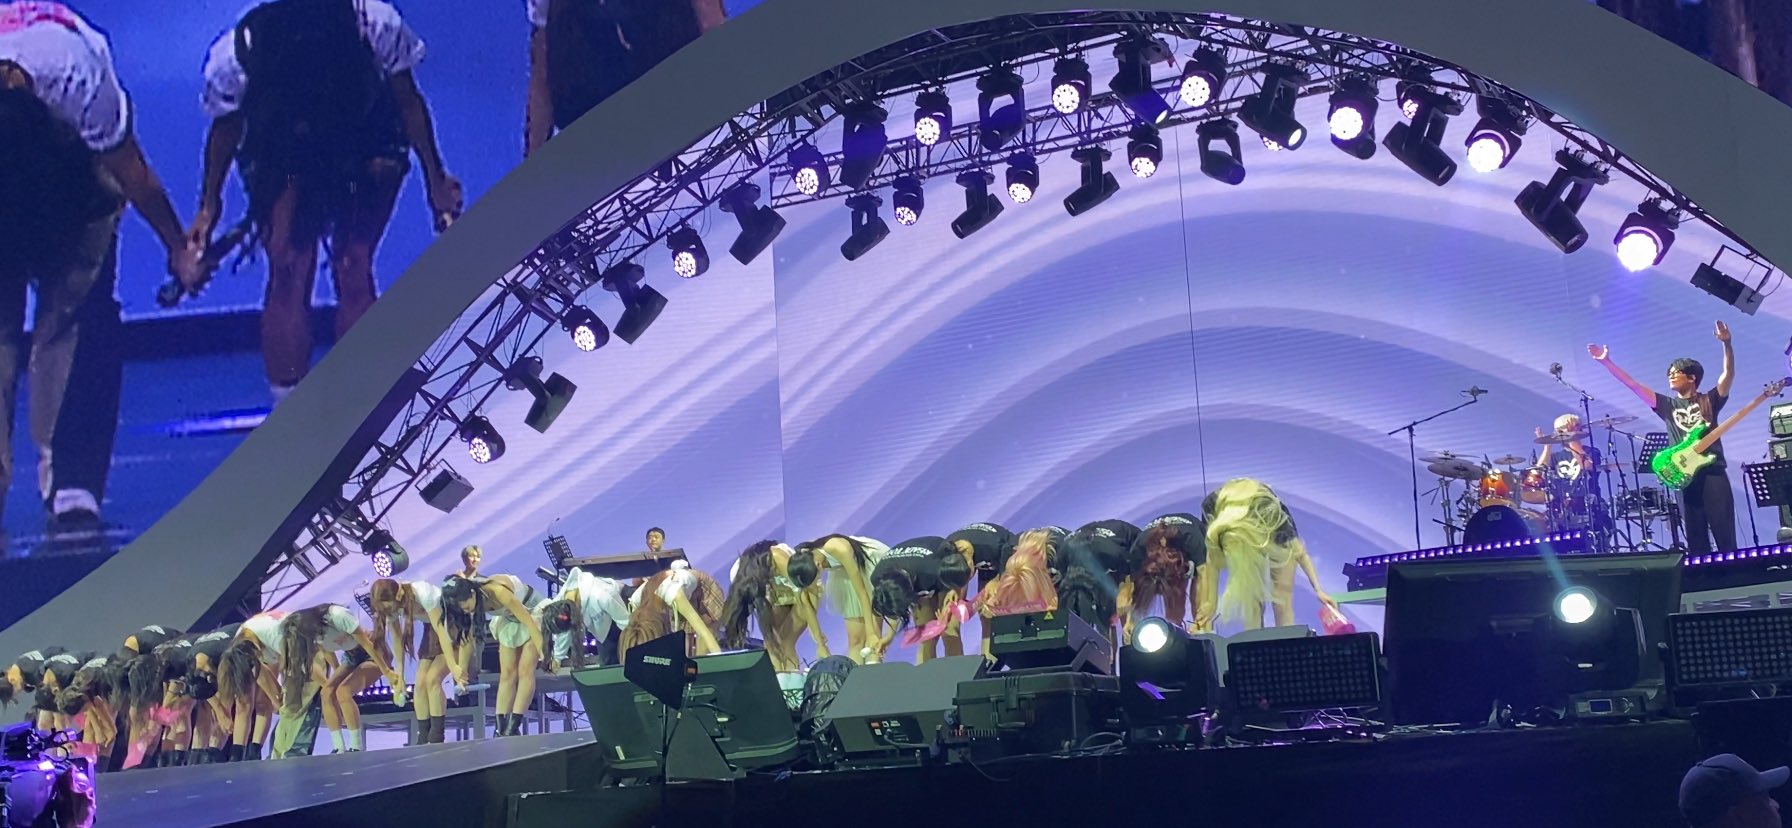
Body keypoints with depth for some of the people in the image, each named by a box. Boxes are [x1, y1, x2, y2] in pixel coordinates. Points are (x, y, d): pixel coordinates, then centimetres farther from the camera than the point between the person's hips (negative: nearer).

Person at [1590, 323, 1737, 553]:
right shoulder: (1667, 405, 15)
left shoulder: (1709, 400, 9)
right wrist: (1607, 362, 3)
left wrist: (1727, 344, -20)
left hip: (1713, 471, -3)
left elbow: (1729, 373, -4)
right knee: (1695, 538, 4)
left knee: (1725, 535, -5)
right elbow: (1633, 385, 10)